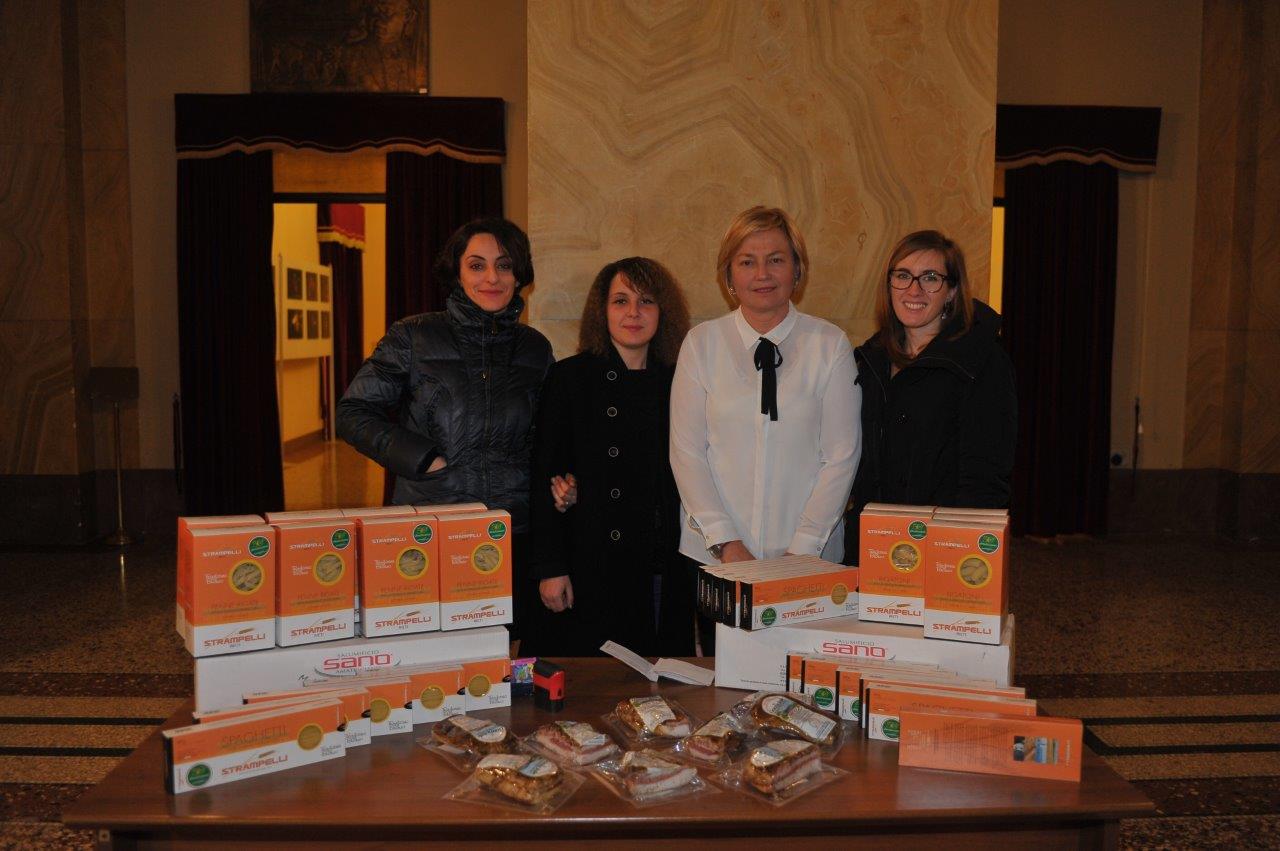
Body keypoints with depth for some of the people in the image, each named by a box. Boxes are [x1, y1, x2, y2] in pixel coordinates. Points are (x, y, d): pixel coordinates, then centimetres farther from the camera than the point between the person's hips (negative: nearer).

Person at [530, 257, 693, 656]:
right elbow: (544, 477, -2)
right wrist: (550, 568, -8)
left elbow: (684, 476, 9)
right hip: (591, 569, -2)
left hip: (664, 573, 3)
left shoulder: (678, 383, 7)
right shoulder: (568, 378, 0)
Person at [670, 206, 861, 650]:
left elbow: (841, 455, -3)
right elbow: (686, 451, -1)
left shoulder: (829, 344, -1)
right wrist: (727, 543, -8)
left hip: (810, 555, 0)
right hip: (713, 553, 1)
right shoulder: (702, 343, 1)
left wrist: (802, 549, -9)